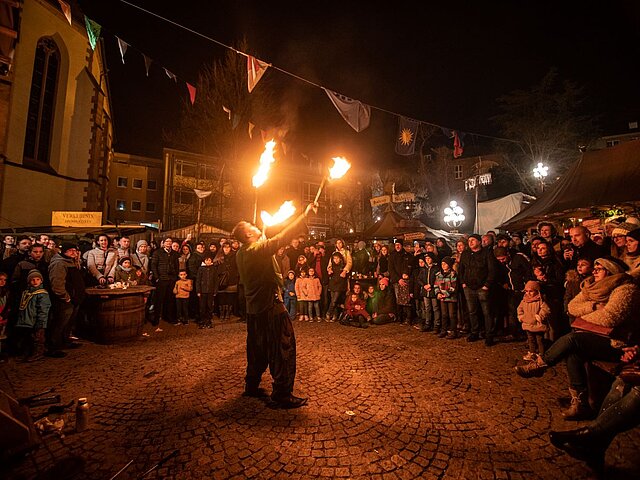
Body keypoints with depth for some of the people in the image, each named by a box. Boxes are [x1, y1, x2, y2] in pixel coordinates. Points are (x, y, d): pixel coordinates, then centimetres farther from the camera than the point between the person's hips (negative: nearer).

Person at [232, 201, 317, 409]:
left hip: (254, 308, 10)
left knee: (258, 349, 22)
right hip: (271, 308, -9)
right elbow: (283, 237, -25)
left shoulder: (241, 254, 6)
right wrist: (305, 215, -21)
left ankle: (251, 386, 36)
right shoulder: (259, 249, -20)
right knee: (283, 349, 1)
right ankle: (282, 395, 9)